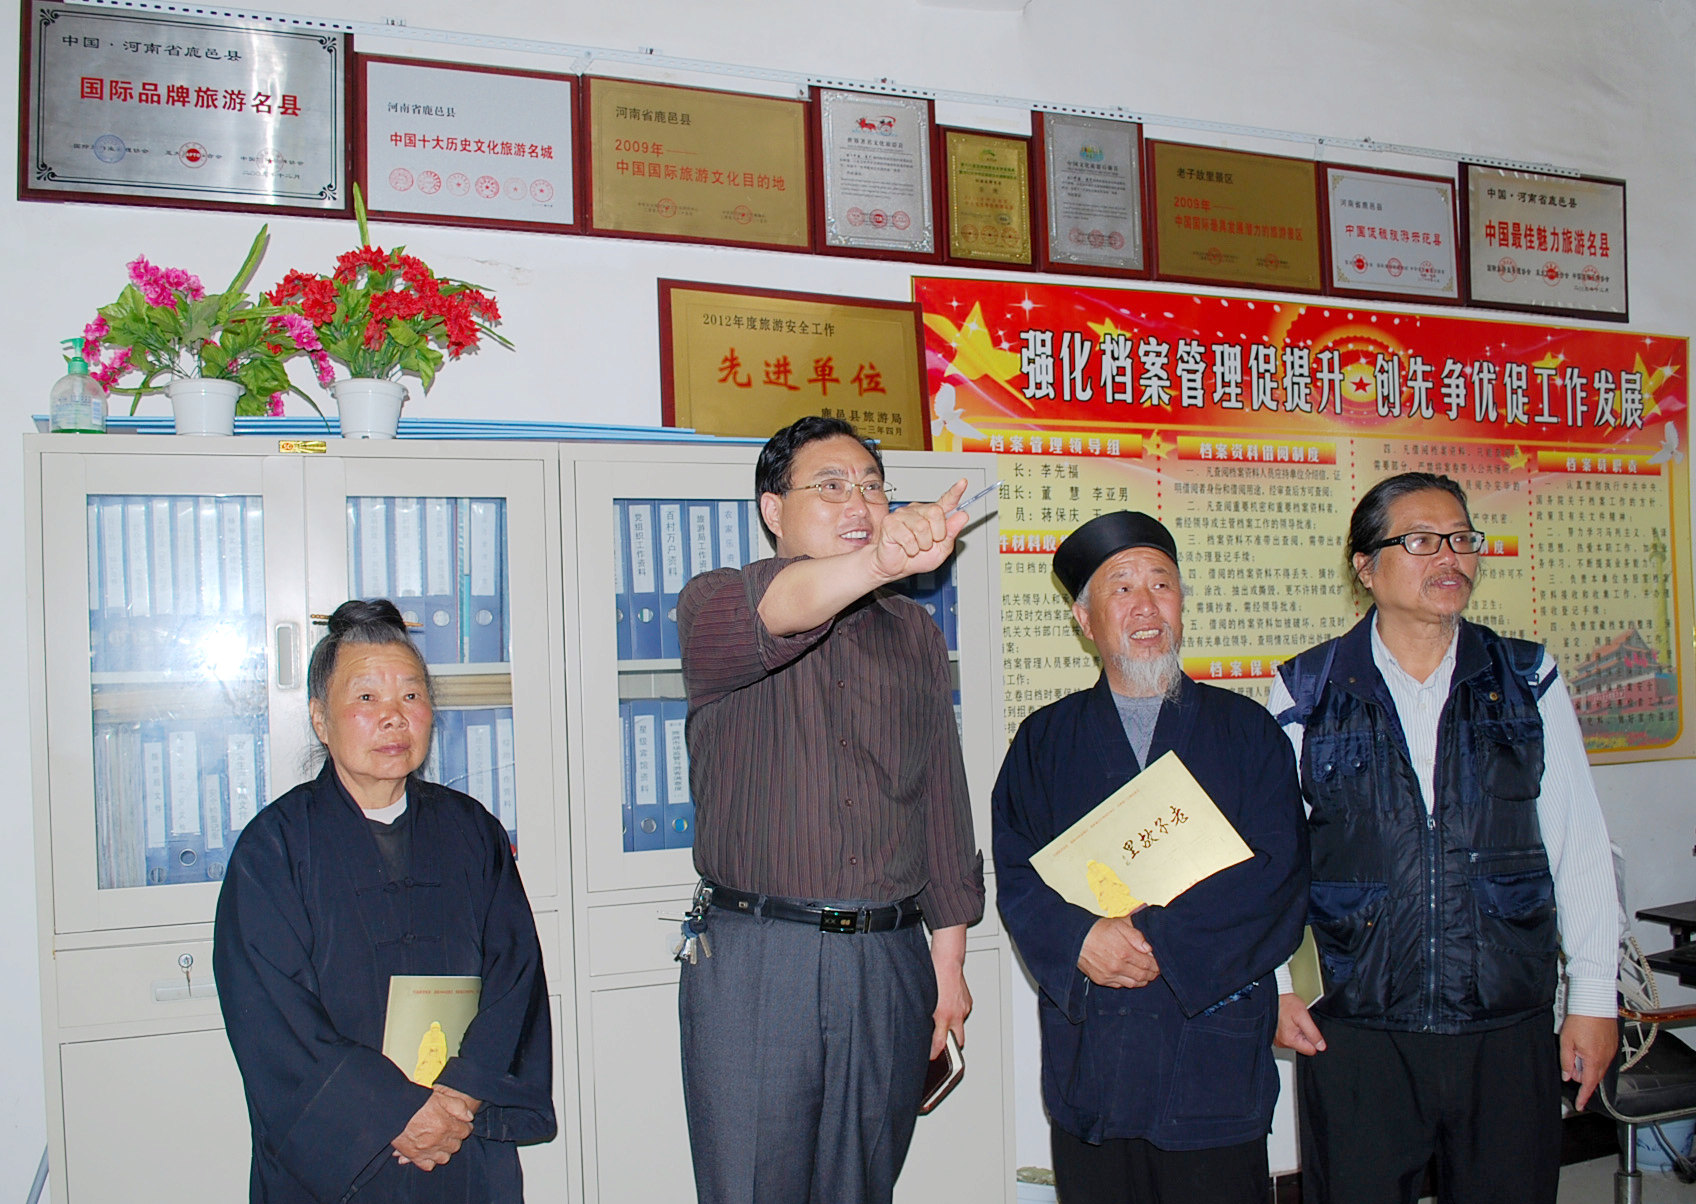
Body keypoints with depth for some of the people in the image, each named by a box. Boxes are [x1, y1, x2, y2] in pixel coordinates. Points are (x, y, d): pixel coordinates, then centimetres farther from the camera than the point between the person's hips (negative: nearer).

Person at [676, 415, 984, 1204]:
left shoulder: (914, 635, 13)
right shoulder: (714, 607, 0)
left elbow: (942, 799, 13)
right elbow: (763, 613, -26)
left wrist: (948, 960, 11)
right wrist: (877, 563, -46)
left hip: (890, 961, 4)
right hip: (753, 960, -3)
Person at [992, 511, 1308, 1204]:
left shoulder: (1246, 731, 6)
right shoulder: (1044, 741, 10)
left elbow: (1277, 873, -5)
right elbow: (1017, 874, 1)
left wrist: (1160, 942, -15)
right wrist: (1081, 940, -18)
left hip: (1216, 1050, -1)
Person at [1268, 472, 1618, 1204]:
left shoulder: (1528, 681, 6)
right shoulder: (1307, 692, 1)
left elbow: (1578, 842, 6)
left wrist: (1593, 996, 4)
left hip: (1510, 1032, 2)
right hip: (1355, 1033, -1)